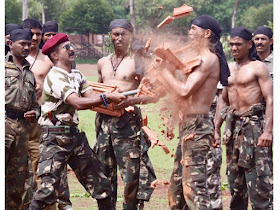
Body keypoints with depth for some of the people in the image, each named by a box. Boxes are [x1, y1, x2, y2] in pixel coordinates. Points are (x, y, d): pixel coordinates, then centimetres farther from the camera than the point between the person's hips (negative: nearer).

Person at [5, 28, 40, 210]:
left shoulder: (30, 73, 21)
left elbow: (35, 102, 26)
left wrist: (35, 113, 5)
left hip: (23, 125, 6)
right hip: (5, 121, -6)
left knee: (18, 178, 8)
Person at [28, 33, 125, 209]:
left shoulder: (76, 75, 16)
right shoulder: (55, 76, -12)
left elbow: (92, 98, 2)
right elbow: (77, 103, -23)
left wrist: (116, 102, -16)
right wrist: (107, 98, -25)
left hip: (75, 134, 9)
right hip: (55, 137, -9)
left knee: (100, 184, 7)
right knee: (49, 188, -16)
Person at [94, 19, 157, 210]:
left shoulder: (137, 61, -2)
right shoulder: (103, 63, 16)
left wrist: (132, 100, -21)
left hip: (127, 121, -6)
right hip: (104, 120, 6)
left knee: (132, 176, -10)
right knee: (105, 176, 8)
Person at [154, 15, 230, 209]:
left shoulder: (209, 59, -12)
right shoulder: (198, 58, 19)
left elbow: (184, 91, -21)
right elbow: (179, 94, 17)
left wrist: (165, 71, -9)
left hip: (197, 127, -11)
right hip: (188, 126, 11)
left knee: (193, 186, -16)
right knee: (177, 186, 14)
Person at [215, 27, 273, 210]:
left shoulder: (257, 67, -3)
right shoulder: (229, 69, 16)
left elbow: (270, 100, -10)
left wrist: (268, 131, -19)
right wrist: (217, 128, 16)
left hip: (254, 124, -7)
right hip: (233, 125, 7)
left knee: (259, 178, -11)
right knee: (235, 179, 9)